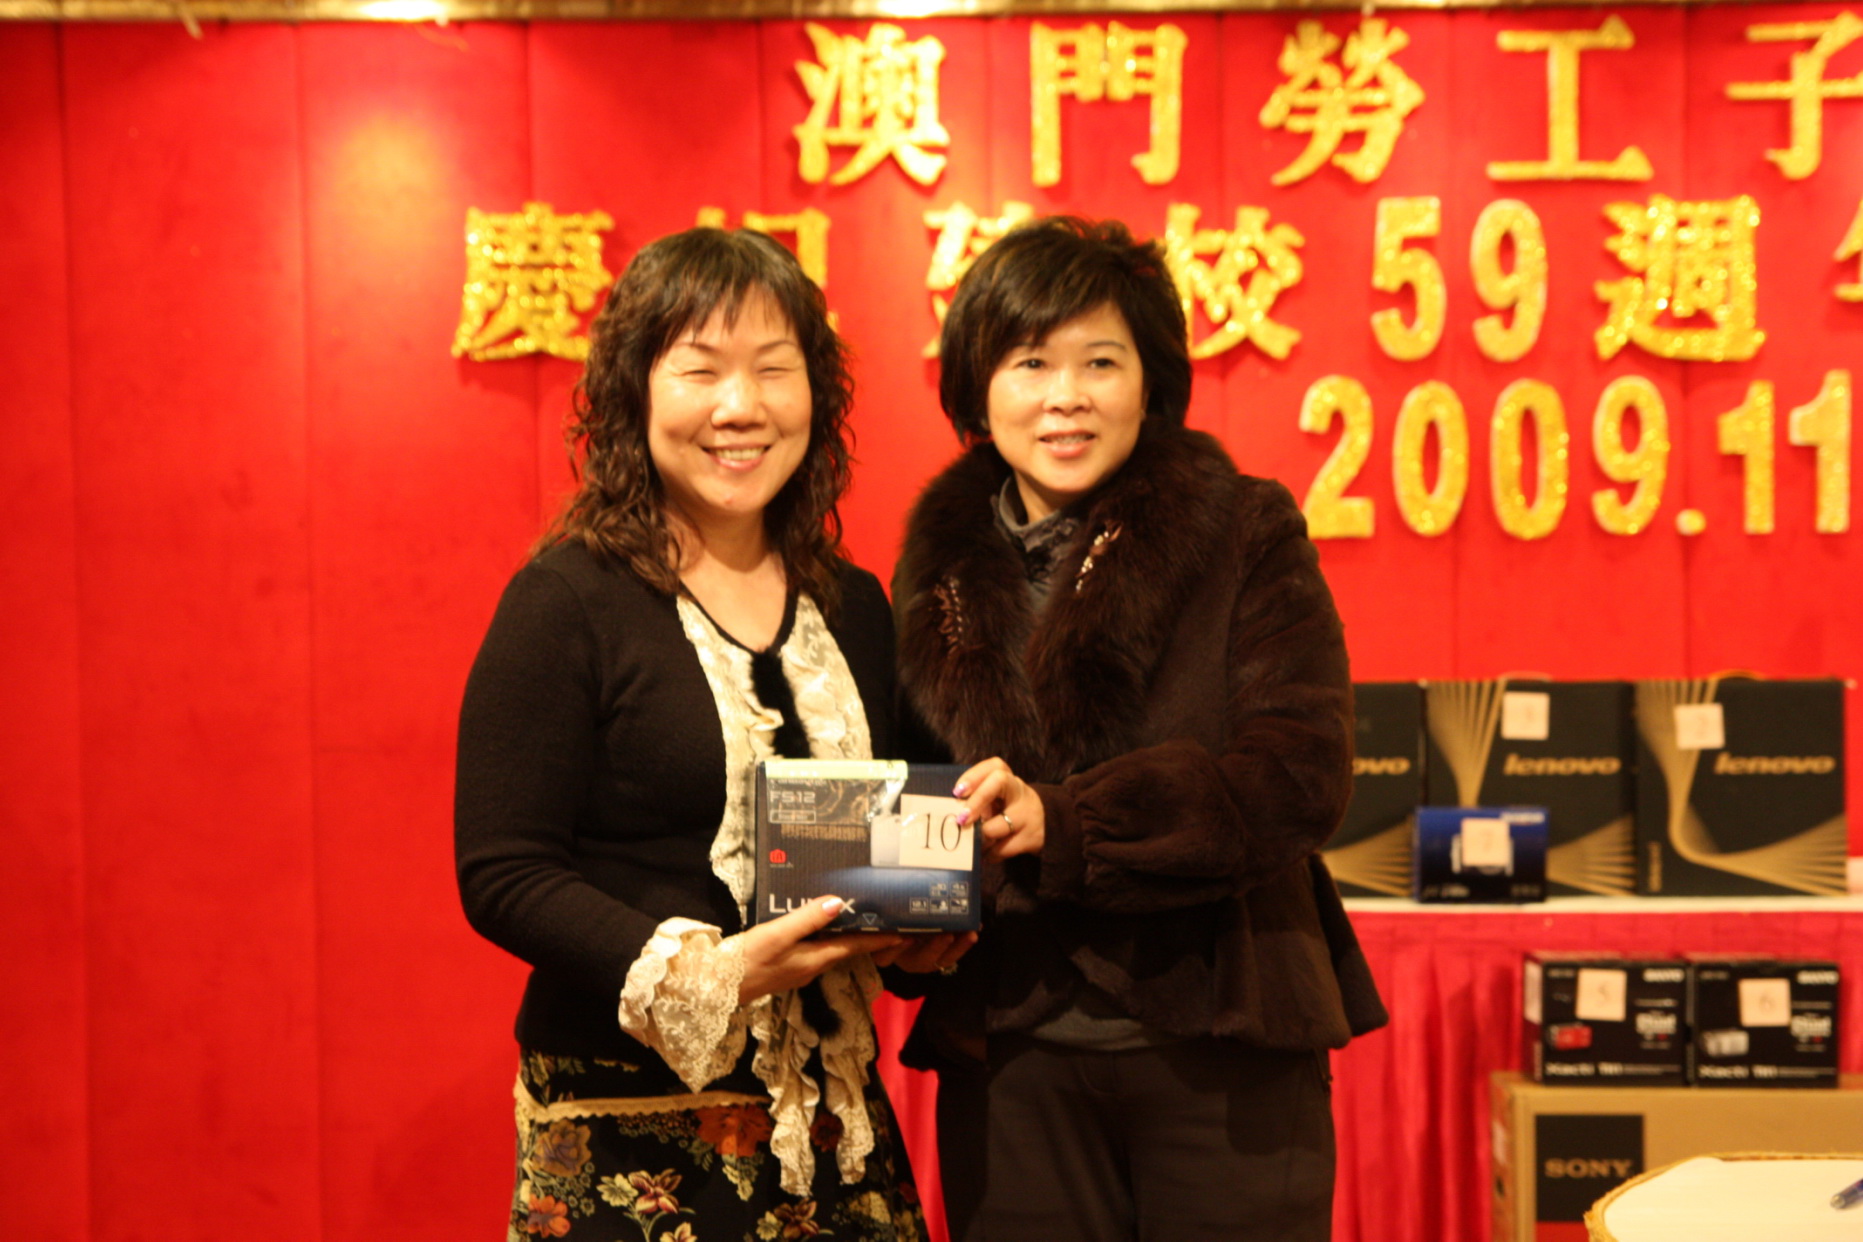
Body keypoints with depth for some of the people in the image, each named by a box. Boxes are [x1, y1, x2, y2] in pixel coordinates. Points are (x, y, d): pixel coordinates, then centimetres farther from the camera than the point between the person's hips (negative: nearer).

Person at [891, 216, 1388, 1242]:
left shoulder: (1245, 536, -1)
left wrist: (1064, 821, -20)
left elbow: (1301, 773, -11)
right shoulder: (941, 572, 9)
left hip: (1222, 1054, -2)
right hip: (1010, 1061, 3)